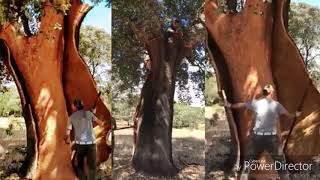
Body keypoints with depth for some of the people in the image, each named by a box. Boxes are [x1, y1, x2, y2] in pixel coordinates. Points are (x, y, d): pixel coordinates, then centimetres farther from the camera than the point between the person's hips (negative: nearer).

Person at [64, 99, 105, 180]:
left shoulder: (71, 117, 5)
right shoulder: (88, 113, 6)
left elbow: (67, 133, 0)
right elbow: (99, 121, 21)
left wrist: (67, 140, 20)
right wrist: (102, 124, 44)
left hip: (80, 144, 0)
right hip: (91, 143, 0)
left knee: (80, 165, 19)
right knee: (91, 166, 6)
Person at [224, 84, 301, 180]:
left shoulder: (256, 103, 0)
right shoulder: (276, 104, 0)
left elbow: (241, 105, 14)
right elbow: (289, 115, 14)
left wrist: (230, 105, 31)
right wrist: (296, 115, 36)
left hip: (257, 136, 1)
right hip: (271, 137, -1)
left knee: (248, 159, 14)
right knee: (280, 161, 13)